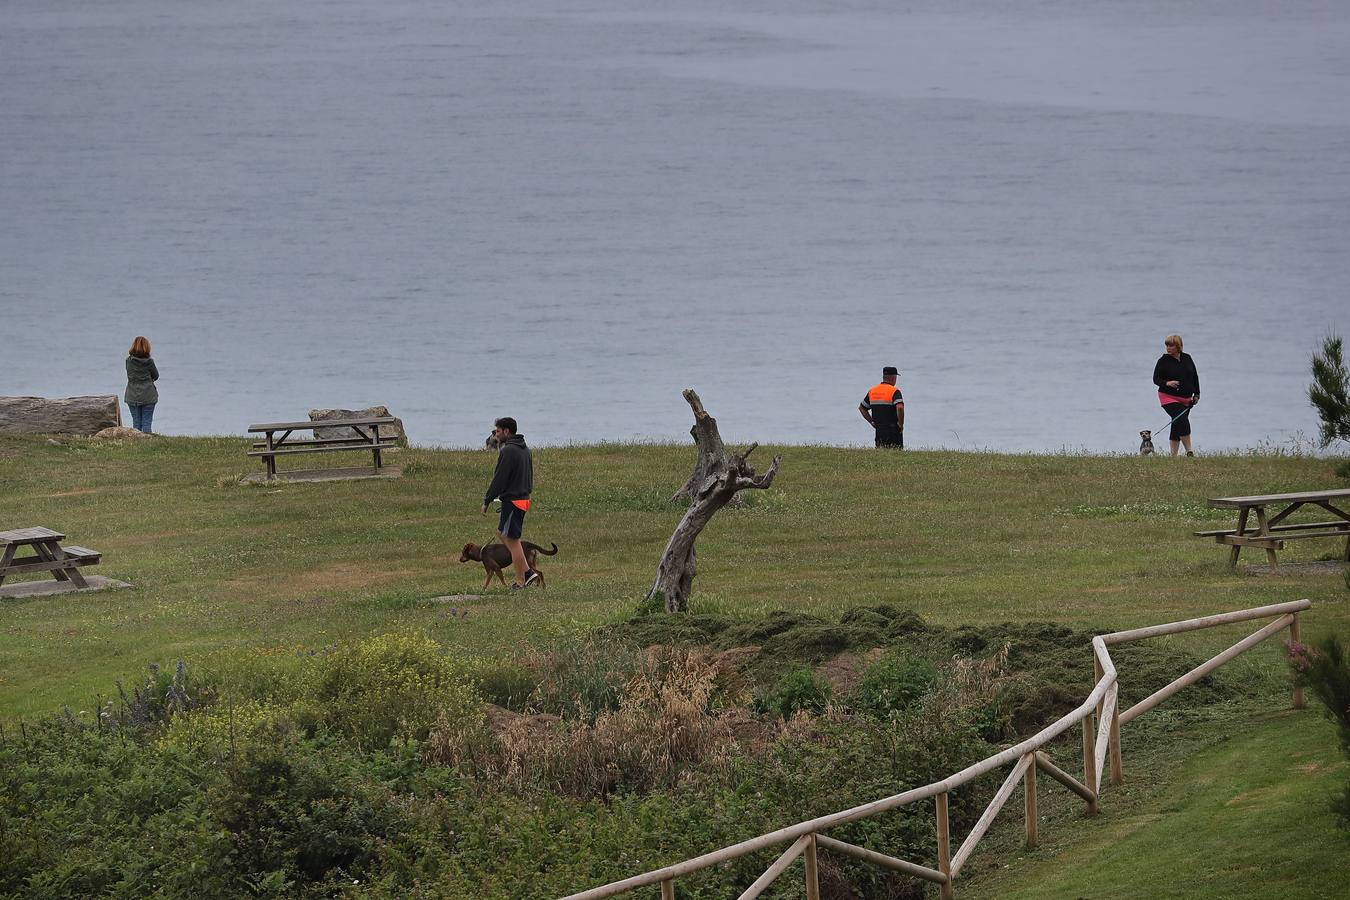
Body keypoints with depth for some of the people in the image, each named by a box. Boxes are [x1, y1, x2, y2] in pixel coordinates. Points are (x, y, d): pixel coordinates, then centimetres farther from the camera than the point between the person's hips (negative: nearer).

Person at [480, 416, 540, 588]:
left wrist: (486, 501, -12)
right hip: (524, 497, 10)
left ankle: (521, 582, 1)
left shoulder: (508, 451, -17)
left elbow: (499, 479, -18)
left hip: (512, 500, -10)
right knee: (502, 533, 19)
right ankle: (527, 572, 14)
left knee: (512, 540, -2)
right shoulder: (524, 449, 14)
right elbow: (529, 477, 20)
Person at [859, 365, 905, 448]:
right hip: (893, 431, -6)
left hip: (879, 431, 6)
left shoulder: (872, 391, 9)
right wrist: (901, 424, -12)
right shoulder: (894, 391, -11)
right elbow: (900, 408, -27)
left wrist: (872, 422, 17)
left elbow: (861, 408, 18)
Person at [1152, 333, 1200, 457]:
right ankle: (1189, 452, -16)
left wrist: (1196, 394, 12)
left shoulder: (1187, 358, 7)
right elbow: (1156, 379, -4)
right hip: (1169, 398, -4)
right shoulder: (1163, 361, -4)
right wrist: (1167, 383, -24)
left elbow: (1195, 377, 16)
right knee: (1182, 421, -19)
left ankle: (1173, 455, 12)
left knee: (1177, 426, 7)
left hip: (1186, 399, 4)